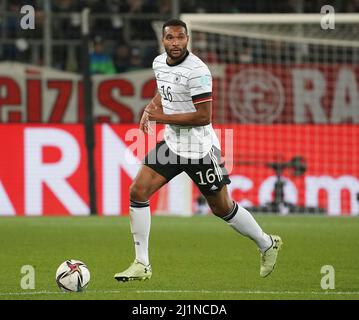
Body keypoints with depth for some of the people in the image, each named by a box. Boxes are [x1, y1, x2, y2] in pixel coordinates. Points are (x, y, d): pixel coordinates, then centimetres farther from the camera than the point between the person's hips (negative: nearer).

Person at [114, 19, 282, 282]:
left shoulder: (197, 71, -21)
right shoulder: (159, 63, 4)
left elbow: (203, 116, -23)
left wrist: (163, 117, -21)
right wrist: (150, 108, 4)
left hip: (200, 149, -7)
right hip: (171, 143, 7)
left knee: (222, 208, 5)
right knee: (138, 191, -7)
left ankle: (267, 245, 30)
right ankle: (142, 265, -1)